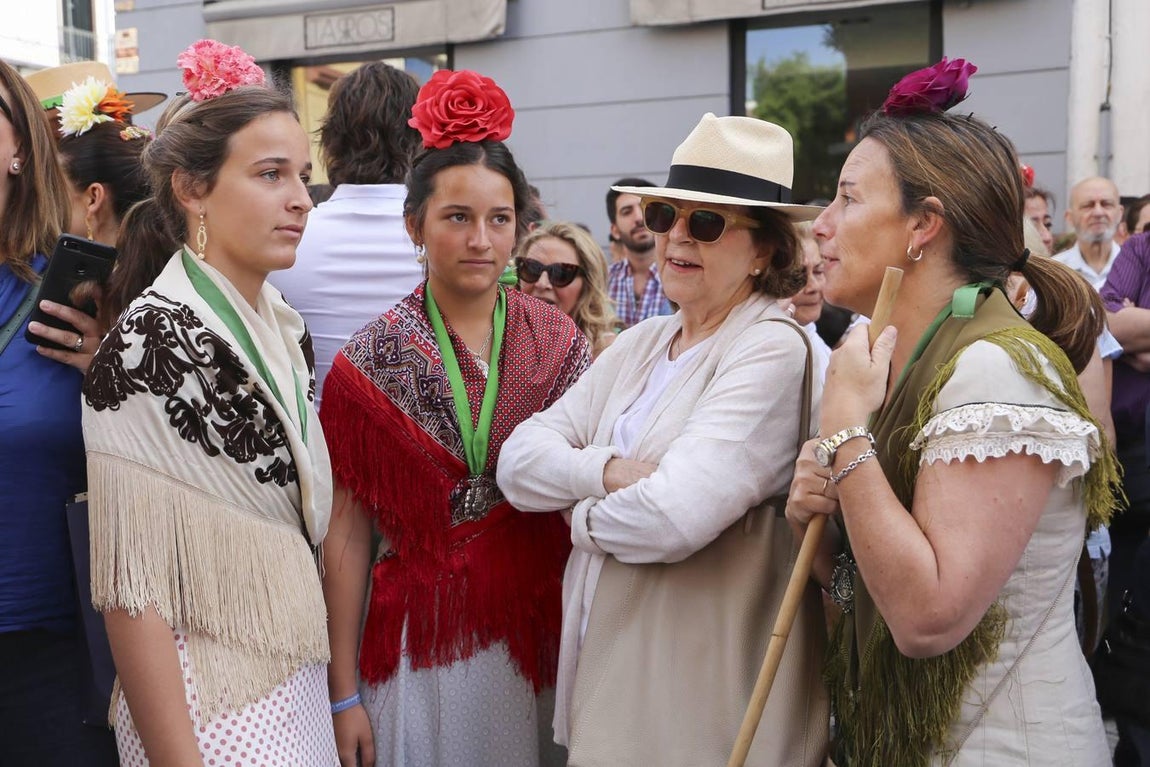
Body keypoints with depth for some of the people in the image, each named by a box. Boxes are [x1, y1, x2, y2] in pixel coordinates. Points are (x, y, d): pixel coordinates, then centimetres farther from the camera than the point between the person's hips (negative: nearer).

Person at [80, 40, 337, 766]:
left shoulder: (284, 325, 2)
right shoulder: (151, 343, -20)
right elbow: (132, 587, -20)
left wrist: (335, 685, 14)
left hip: (298, 679, 7)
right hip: (207, 704, -7)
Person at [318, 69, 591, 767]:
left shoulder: (561, 342, -3)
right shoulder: (372, 361, -7)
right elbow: (348, 534, -4)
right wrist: (344, 693, -4)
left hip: (542, 635, 2)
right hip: (419, 644, -1)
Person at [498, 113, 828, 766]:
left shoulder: (773, 352, -16)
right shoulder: (639, 345, 8)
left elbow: (673, 517, -28)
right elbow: (519, 462, 0)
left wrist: (582, 513, -9)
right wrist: (610, 471, -18)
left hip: (702, 702, -7)